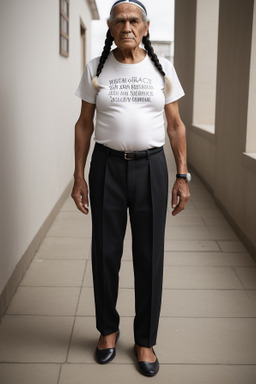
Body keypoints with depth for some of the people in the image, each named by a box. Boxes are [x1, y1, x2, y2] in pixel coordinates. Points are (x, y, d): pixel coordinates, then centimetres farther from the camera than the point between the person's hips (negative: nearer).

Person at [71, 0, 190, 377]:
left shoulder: (162, 68, 3)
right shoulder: (96, 69, 3)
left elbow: (176, 125, 5)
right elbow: (84, 124, 5)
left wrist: (182, 176, 0)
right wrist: (78, 176, 0)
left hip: (150, 166, 0)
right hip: (107, 166, 0)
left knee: (150, 257, 4)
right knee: (105, 252, 7)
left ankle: (145, 340, 22)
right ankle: (108, 329, 30)